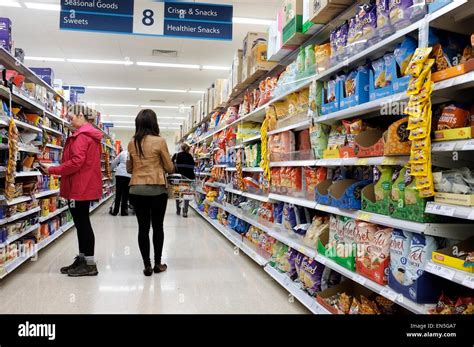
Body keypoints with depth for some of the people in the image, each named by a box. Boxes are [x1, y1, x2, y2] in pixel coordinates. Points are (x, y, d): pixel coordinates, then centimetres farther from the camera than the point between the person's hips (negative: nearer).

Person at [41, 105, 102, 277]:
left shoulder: (81, 136, -14)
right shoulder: (92, 136, 17)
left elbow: (76, 162, -22)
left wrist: (52, 170, -14)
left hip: (80, 188, -10)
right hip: (87, 186, 10)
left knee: (82, 223, -4)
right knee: (82, 223, 14)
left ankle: (90, 264, 3)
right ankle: (82, 259, 23)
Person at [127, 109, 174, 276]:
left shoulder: (132, 143, 3)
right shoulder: (159, 141, -9)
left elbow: (129, 169, 13)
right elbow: (170, 168, -2)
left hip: (136, 190, 3)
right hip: (157, 190, -3)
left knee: (143, 227, 7)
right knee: (157, 227, 10)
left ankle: (147, 266, 11)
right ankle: (157, 264, 19)